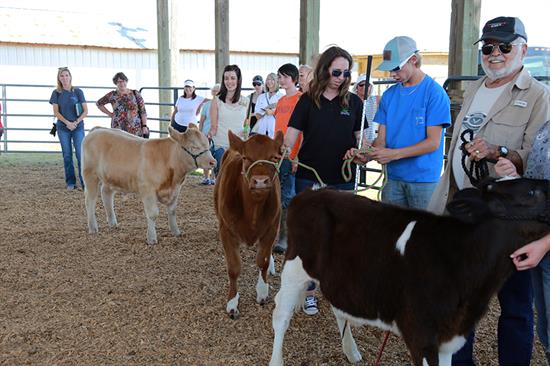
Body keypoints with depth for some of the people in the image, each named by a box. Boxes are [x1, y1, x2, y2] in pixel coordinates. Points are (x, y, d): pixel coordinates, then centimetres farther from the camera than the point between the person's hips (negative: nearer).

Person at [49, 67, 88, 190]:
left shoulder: (78, 91, 0)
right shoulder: (56, 93, 3)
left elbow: (85, 111, -1)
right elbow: (56, 112, 0)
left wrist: (76, 122, -12)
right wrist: (67, 123, -12)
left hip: (78, 127, -1)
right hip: (63, 128, 2)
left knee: (80, 154, -6)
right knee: (67, 155, 6)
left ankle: (85, 182, -3)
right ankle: (70, 182, 13)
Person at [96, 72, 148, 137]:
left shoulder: (135, 94, 4)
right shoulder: (112, 95, 6)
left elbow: (143, 111, 2)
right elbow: (98, 103, 18)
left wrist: (144, 126, -5)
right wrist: (109, 113, 10)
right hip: (118, 129, 1)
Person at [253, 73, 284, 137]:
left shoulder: (281, 97, 2)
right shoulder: (261, 97, 15)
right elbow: (257, 116, 10)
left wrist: (273, 112, -15)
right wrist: (266, 110, -8)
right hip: (262, 130, 3)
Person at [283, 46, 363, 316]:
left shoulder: (353, 102, 5)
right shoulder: (308, 100, 0)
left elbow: (361, 137, 8)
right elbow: (291, 135, -3)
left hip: (343, 181, 1)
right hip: (309, 179, -1)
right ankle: (309, 291, 16)